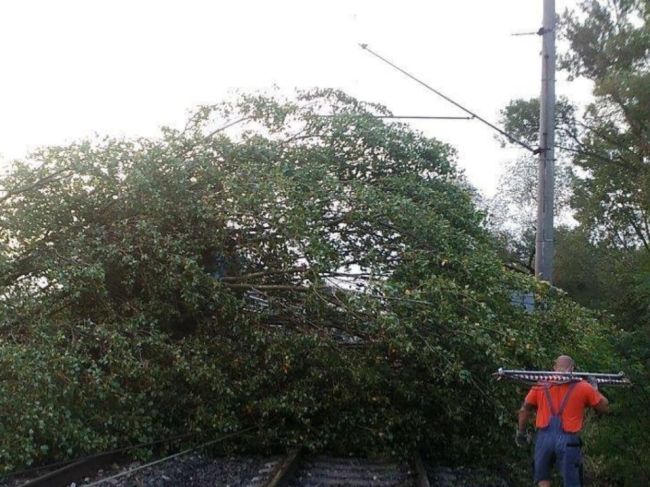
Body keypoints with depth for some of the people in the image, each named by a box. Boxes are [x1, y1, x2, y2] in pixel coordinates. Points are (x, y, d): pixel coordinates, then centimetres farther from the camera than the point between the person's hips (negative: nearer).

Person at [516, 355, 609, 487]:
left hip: (544, 438, 2)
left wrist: (521, 433, 21)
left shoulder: (542, 385, 11)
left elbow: (524, 410, 10)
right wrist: (595, 389, 29)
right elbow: (605, 407, 13)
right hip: (568, 441, -2)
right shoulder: (583, 386, 6)